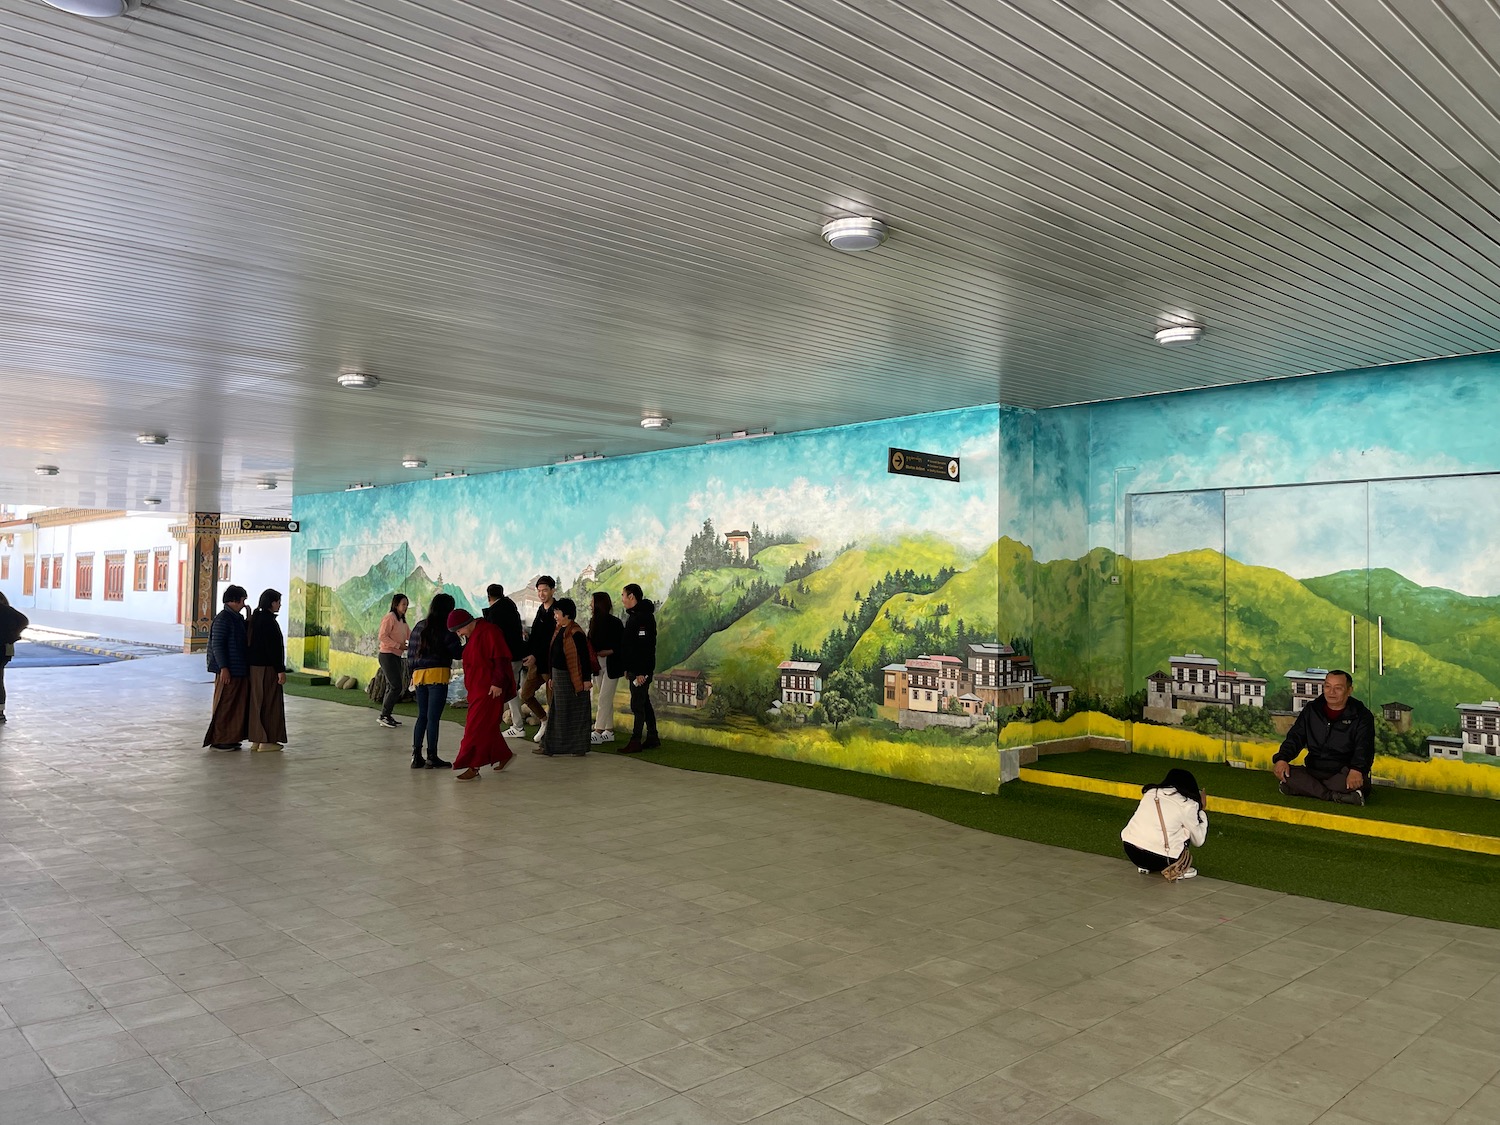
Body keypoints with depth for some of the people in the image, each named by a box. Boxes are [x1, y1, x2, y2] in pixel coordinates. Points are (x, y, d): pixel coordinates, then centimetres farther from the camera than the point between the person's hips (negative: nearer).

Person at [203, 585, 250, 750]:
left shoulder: (237, 618, 14)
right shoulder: (223, 618, -13)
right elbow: (217, 644, -18)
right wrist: (223, 667, -20)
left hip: (240, 669, 9)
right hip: (229, 670, -9)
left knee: (237, 705, 12)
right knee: (224, 705, -2)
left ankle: (231, 738, 19)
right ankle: (218, 740, 5)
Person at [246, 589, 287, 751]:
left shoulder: (256, 618, 11)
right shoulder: (268, 621, -17)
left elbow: (251, 642, 15)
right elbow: (273, 648, -19)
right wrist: (280, 670, -17)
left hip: (255, 666, 9)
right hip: (267, 667, -9)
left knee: (257, 703, 12)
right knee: (269, 703, -2)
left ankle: (256, 740, 16)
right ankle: (266, 741, 2)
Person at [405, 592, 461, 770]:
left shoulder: (419, 626, 12)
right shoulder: (446, 628, -6)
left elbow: (410, 653, 14)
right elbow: (457, 653, -8)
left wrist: (413, 673, 22)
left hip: (419, 674, 6)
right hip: (438, 675, -6)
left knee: (422, 716, 13)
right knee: (433, 717, -2)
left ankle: (416, 756, 11)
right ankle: (432, 757, 2)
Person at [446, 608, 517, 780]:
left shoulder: (489, 632, -16)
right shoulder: (471, 635, 14)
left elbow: (501, 659, -20)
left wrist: (497, 683, -23)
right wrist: (469, 687, 21)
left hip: (489, 689, -10)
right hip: (476, 688, 10)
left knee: (477, 727, -9)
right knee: (488, 727, 15)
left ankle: (473, 768, -7)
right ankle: (504, 755, 30)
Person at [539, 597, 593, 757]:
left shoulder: (575, 633, -17)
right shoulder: (558, 630, 10)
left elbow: (585, 657, -18)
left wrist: (587, 679, -19)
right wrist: (551, 677, 18)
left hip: (573, 678, -9)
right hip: (559, 676, 9)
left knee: (576, 713, 1)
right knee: (558, 712, 12)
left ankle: (579, 748, 10)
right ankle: (551, 747, 18)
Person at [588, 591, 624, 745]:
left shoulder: (615, 623, -12)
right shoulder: (593, 621, 7)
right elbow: (591, 642, 10)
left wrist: (607, 652, -21)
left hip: (611, 665, -7)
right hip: (598, 664, 7)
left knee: (604, 699, -8)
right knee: (606, 699, 12)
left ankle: (598, 733, -9)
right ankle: (609, 731, 18)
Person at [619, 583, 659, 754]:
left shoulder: (643, 617, -18)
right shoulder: (633, 616, 16)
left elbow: (645, 646, -24)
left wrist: (641, 672, -26)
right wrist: (627, 668, 21)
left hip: (641, 670, -11)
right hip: (635, 669, 11)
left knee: (637, 704, -7)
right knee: (644, 703, 14)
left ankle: (636, 742, -3)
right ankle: (652, 738, 20)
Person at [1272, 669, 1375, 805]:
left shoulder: (1361, 716, 1)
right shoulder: (1311, 710, 12)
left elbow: (1364, 748, -13)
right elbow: (1295, 737, 8)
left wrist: (1356, 769, -36)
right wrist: (1281, 758, -14)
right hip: (1313, 772, 3)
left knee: (1359, 781, -39)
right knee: (1284, 774, -27)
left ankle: (1307, 789, -29)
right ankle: (1336, 796, -33)